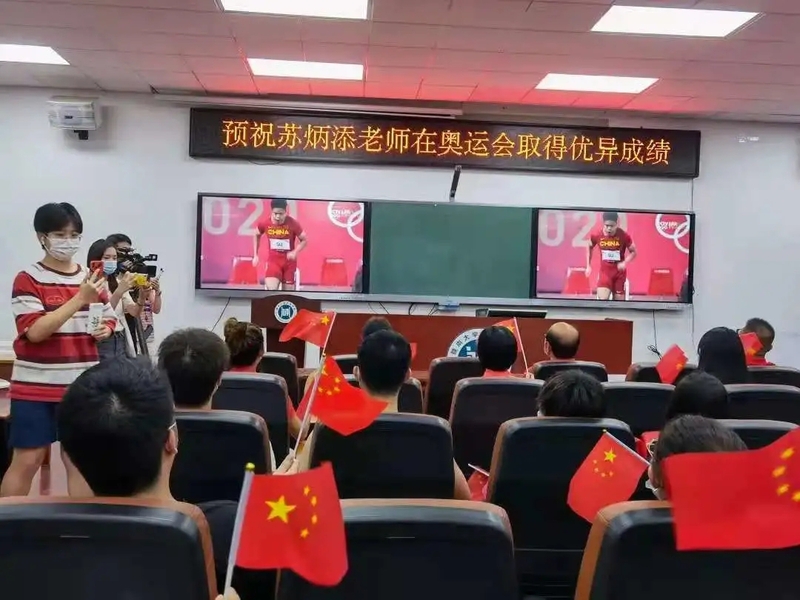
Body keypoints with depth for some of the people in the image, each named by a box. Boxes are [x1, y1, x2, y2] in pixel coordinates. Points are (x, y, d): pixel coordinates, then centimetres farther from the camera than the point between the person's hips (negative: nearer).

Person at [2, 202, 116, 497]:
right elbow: (35, 331, -17)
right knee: (28, 460, 0)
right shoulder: (27, 280, -7)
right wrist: (79, 300, -24)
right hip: (35, 387, -4)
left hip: (82, 386, 4)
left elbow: (109, 321, 18)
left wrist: (104, 330, -6)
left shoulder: (92, 279, 8)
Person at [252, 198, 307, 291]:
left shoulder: (293, 223, -17)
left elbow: (304, 240, -4)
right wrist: (255, 255, 6)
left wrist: (295, 252, -22)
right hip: (273, 260, 0)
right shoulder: (264, 222, -11)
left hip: (289, 260, 0)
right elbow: (257, 236, 11)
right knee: (271, 289, -19)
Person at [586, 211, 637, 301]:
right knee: (602, 300, -17)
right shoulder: (596, 235, -11)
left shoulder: (624, 236, -16)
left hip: (620, 272, 0)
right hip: (604, 272, 0)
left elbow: (633, 252, -2)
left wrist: (625, 262, -20)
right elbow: (590, 248, 11)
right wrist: (588, 266, 5)